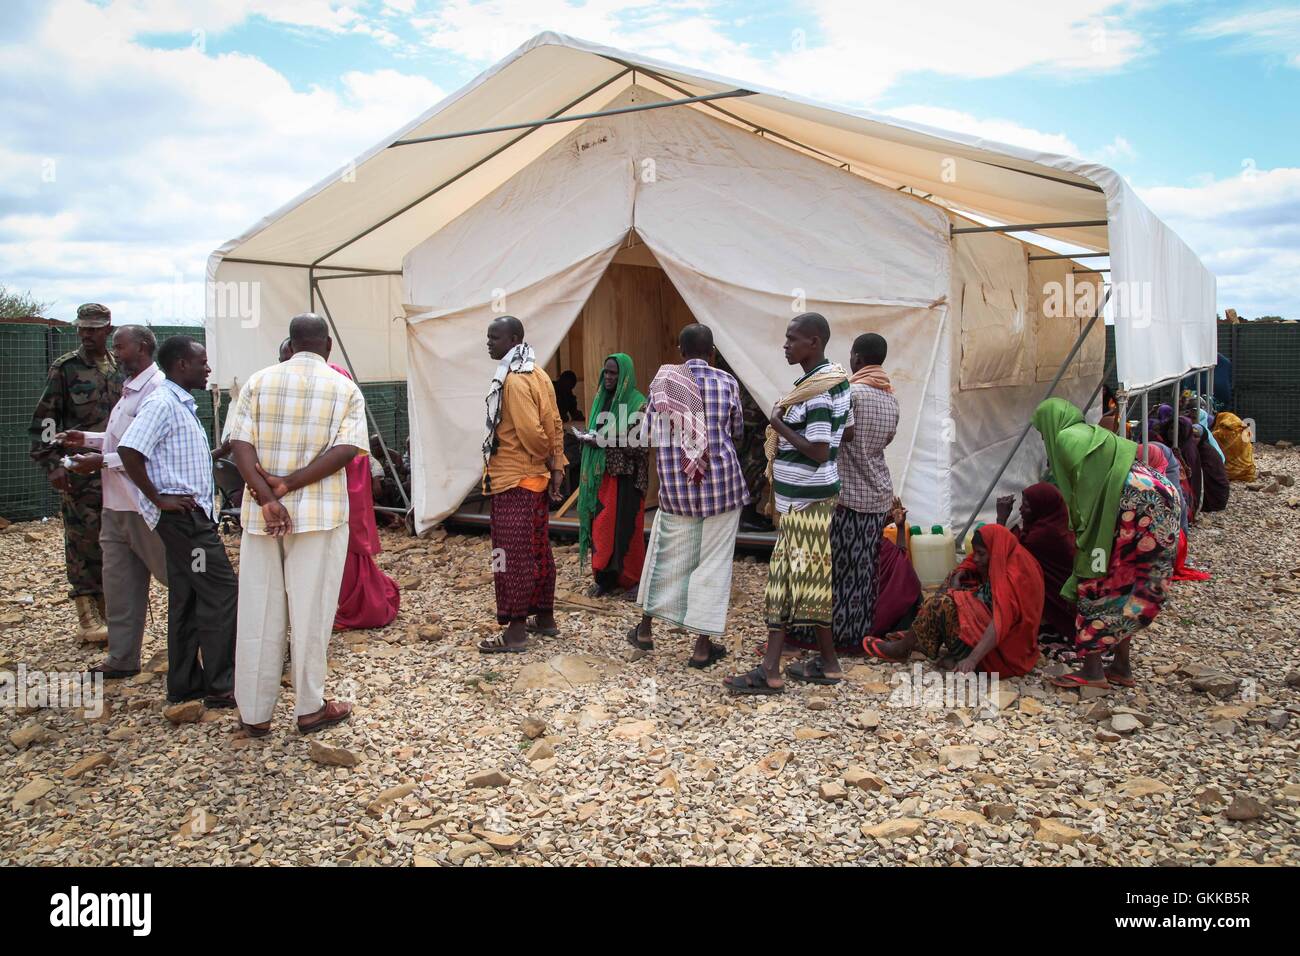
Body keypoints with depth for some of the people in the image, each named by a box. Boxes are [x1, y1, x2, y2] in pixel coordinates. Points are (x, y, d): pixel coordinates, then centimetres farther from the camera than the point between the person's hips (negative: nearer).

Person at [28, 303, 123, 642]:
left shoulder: (121, 370, 12)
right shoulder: (64, 369, -2)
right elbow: (43, 422, -4)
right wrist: (52, 466, -12)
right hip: (78, 473, -4)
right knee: (82, 544, -2)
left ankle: (108, 611, 20)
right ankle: (88, 619, 4)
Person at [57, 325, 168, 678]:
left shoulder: (157, 389, -17)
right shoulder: (130, 388, 15)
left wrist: (103, 461, -20)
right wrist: (88, 439, 15)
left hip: (146, 506, -10)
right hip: (117, 503, 10)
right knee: (119, 582, 13)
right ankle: (122, 658, 22)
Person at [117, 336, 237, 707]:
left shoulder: (183, 404, 16)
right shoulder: (162, 403, -14)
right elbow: (128, 451, -23)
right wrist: (159, 499, -19)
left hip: (193, 516, 10)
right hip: (184, 516, -10)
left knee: (187, 599, 12)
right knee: (221, 592, -7)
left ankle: (185, 684, 20)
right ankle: (220, 686, -1)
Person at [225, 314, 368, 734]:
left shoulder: (258, 382, 4)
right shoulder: (346, 389, 1)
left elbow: (240, 445, -6)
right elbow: (346, 449, -12)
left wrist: (267, 498, -14)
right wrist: (288, 485, -12)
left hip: (261, 514, 2)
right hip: (320, 513, -2)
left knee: (258, 613, 9)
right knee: (310, 612, 6)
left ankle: (255, 713, 17)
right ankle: (310, 708, 15)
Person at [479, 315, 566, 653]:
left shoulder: (513, 380, -18)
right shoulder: (537, 374, 11)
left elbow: (530, 430, -24)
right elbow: (554, 424, 10)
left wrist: (546, 458, -7)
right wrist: (556, 465, 8)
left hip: (512, 480, -9)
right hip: (536, 478, 10)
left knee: (512, 554, -4)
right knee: (538, 549, 16)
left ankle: (515, 631, 2)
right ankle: (544, 617, 26)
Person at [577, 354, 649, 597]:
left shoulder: (638, 404, -10)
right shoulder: (600, 399, 11)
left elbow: (642, 445, -14)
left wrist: (607, 441, -19)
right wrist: (588, 439, 2)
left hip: (625, 477, -6)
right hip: (600, 475, 6)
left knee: (626, 525, 0)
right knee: (601, 525, 6)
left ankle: (632, 579, 14)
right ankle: (605, 578, 15)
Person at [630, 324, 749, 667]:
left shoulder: (662, 381, 0)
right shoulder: (726, 383, -4)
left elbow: (649, 428, 8)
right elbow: (737, 431, 8)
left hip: (676, 484, 2)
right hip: (722, 482, -2)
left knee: (666, 554, 16)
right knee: (713, 562, 4)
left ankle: (645, 629, 29)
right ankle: (703, 645, 8)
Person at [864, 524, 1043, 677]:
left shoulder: (1013, 576, -25)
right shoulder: (1004, 559, 2)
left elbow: (1000, 624, -36)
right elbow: (969, 566, 18)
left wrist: (972, 659, -43)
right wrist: (958, 577, -5)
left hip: (1004, 648, -10)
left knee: (943, 604, -19)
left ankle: (902, 648, -3)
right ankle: (916, 637, 6)